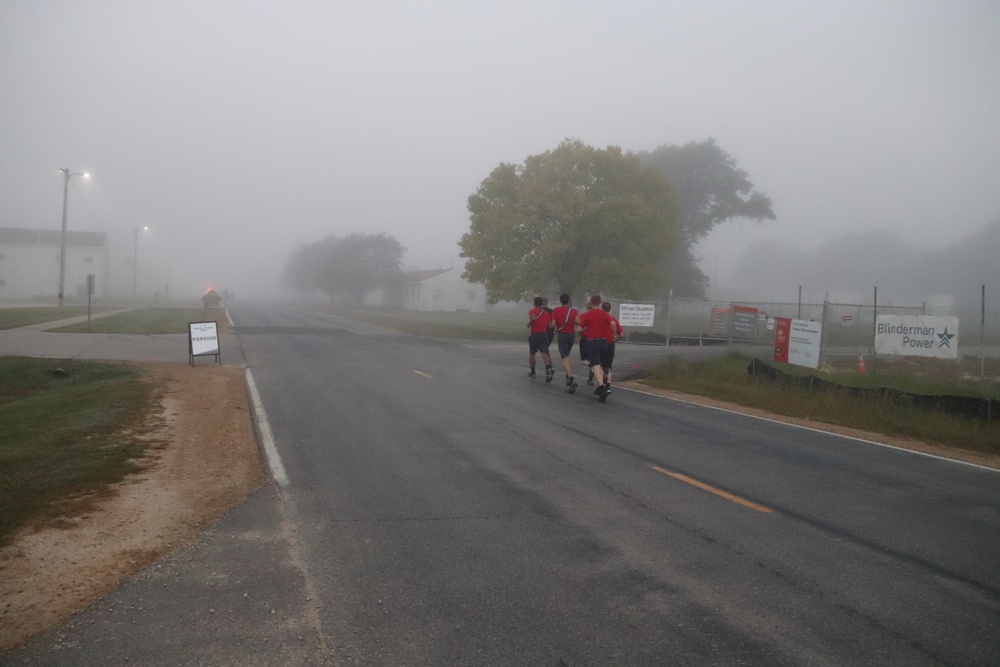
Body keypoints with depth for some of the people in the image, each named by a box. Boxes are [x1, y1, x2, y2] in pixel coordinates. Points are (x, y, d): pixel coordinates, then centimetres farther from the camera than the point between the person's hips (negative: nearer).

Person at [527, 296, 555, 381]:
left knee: (532, 354, 15)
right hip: (544, 334, 2)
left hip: (534, 335, -2)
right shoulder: (546, 313, 10)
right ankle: (549, 368, -33)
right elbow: (548, 325, 12)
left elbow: (533, 318, -26)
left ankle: (532, 372, 22)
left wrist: (529, 324, -8)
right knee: (544, 353, -8)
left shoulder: (532, 311, -3)